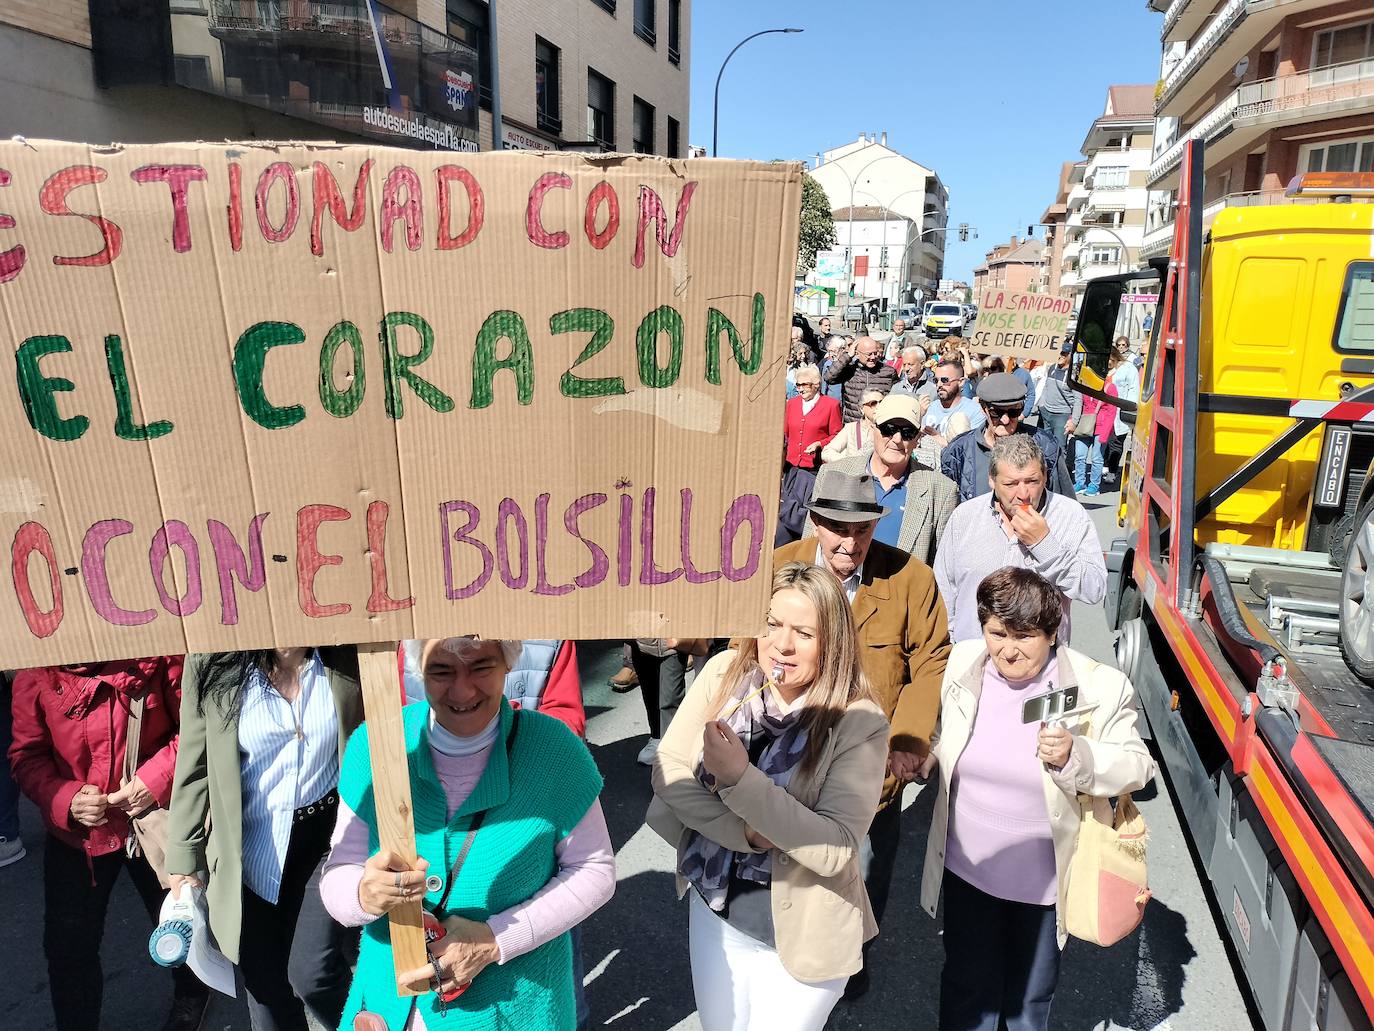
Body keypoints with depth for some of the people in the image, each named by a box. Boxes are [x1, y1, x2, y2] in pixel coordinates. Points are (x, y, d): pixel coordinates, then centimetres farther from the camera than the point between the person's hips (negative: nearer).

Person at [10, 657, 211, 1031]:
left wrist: (157, 779, -24)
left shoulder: (159, 654, -21)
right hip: (75, 830, 1)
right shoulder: (35, 674, -13)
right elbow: (27, 755, -6)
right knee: (68, 946, 11)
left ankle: (191, 997, 52)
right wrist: (65, 799, -21)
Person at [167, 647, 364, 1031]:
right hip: (250, 849, 2)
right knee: (265, 984, 13)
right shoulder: (212, 663, -11)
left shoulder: (347, 655, -12)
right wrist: (184, 858, 4)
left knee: (311, 974, -8)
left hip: (328, 837, -1)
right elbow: (194, 764, -1)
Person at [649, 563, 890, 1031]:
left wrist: (740, 778, -35)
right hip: (715, 908, 4)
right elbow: (667, 771, -10)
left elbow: (835, 849, -26)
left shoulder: (859, 723, -23)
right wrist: (746, 831, -22)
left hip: (800, 931, -4)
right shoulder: (723, 674, -12)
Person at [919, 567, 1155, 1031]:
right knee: (968, 988, 19)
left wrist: (1075, 757, -29)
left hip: (1044, 878, -2)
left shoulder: (1100, 687, -19)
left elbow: (1137, 767, -14)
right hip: (967, 866, 2)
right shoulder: (963, 662, -9)